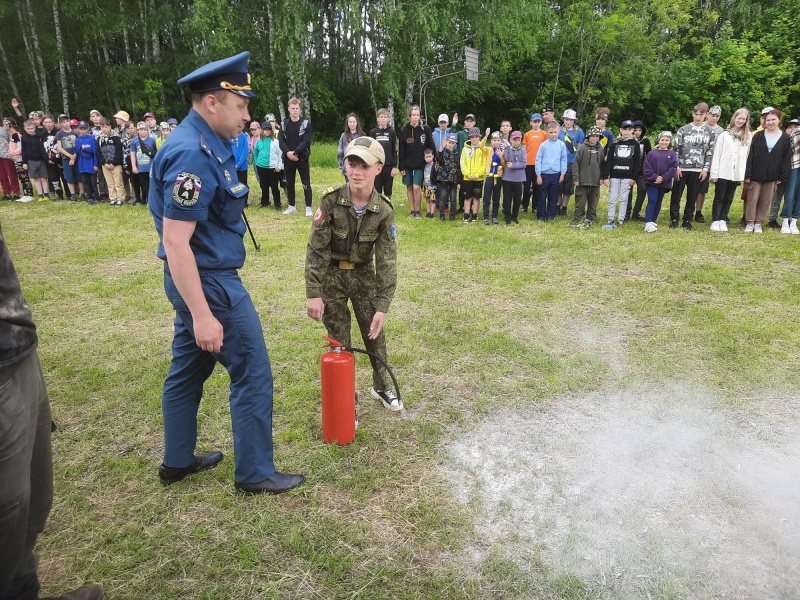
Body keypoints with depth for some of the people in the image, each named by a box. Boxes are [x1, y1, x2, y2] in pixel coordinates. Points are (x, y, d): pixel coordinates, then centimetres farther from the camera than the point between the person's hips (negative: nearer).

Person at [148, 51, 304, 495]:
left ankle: (177, 461, 35)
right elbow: (175, 243, -25)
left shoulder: (203, 144, 9)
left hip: (199, 279, 10)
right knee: (253, 374, 1)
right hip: (208, 283, -10)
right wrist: (201, 315, -26)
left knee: (189, 370, 19)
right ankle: (254, 472, 17)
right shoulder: (193, 155, -22)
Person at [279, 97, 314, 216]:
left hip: (302, 158, -3)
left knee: (306, 184, -3)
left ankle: (308, 207, 2)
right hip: (288, 158, 3)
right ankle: (291, 206, 21)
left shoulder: (306, 123, -2)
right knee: (289, 183, 10)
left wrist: (295, 152, -18)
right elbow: (281, 140, 1)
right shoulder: (284, 123, 7)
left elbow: (306, 141, -10)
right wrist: (288, 152, -15)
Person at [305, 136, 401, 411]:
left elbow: (387, 260, -14)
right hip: (332, 277, -2)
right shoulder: (331, 201, -19)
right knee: (339, 340, 4)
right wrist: (313, 294, -17)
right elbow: (316, 250, -15)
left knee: (375, 334, 11)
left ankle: (381, 387, 35)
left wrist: (382, 306, -17)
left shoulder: (384, 211, -15)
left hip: (364, 275, 2)